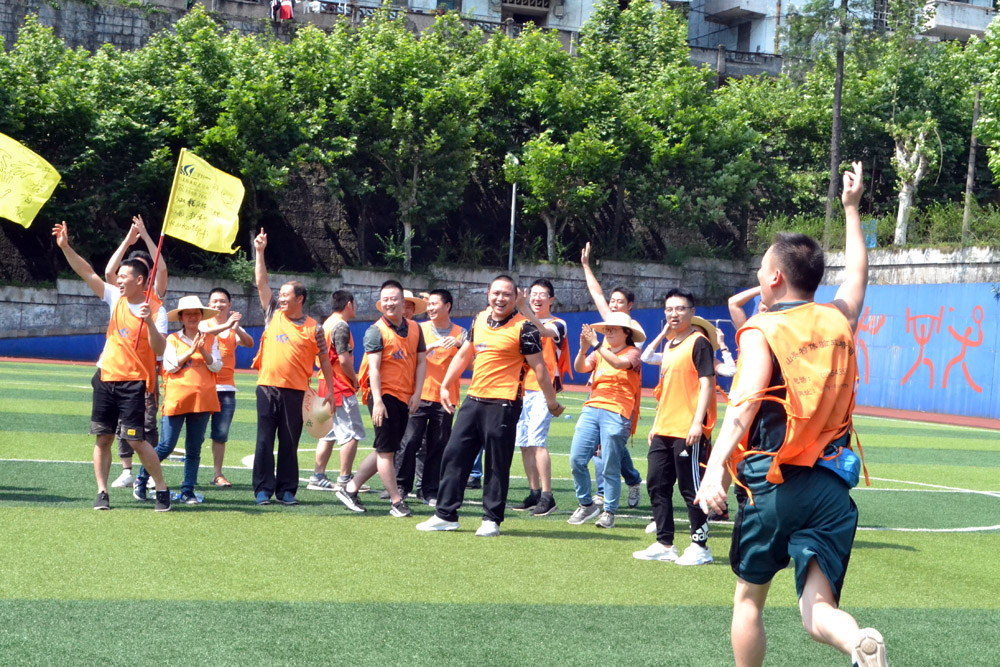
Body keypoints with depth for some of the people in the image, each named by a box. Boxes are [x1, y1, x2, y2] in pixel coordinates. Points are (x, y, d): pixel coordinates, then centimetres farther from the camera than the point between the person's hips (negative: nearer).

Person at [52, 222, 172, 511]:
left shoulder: (156, 311, -7)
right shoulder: (116, 299, 7)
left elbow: (159, 349, -16)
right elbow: (87, 273, 5)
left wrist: (149, 322, -29)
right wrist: (65, 247, -3)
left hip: (133, 383, -5)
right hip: (106, 379, 5)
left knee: (136, 439, -10)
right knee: (102, 437, 3)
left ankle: (162, 490, 1)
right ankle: (102, 493, 8)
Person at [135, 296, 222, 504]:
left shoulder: (210, 340, 11)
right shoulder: (172, 339, 3)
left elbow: (216, 366, 2)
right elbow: (170, 366, -6)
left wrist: (203, 351, -13)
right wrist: (191, 351, -13)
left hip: (202, 400, 3)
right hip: (177, 399, -3)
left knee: (194, 449, 5)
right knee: (166, 446, -5)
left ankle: (187, 491, 11)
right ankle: (141, 480, 13)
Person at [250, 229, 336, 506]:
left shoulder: (314, 328, 3)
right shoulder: (273, 315, 9)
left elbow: (324, 360, 8)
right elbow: (261, 283, 6)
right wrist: (259, 252, 0)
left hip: (295, 391, -2)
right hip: (267, 388, 2)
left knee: (289, 443, 3)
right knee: (264, 441, 0)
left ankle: (286, 490, 10)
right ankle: (263, 489, 3)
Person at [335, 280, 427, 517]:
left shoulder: (414, 329, 10)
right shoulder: (376, 331, -7)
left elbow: (421, 362, 12)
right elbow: (373, 367, -14)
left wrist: (417, 394, 0)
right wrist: (377, 401, -22)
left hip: (405, 398, 7)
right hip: (384, 395, -7)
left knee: (386, 450, 12)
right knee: (386, 450, -3)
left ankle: (350, 489, 22)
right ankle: (396, 502, 1)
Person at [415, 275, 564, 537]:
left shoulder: (524, 328, -8)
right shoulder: (479, 320, 12)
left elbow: (539, 367, -6)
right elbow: (463, 354, 22)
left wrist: (551, 401, -4)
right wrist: (445, 386, 21)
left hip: (503, 404, -7)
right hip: (473, 399, 7)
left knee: (497, 464, -1)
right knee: (454, 454, 6)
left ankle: (491, 519, 8)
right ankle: (446, 515, 13)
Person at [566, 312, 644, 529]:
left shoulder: (632, 353, 3)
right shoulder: (599, 352, 19)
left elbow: (618, 363, -19)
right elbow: (580, 368, 3)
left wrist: (596, 344, -24)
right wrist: (583, 349, -15)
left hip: (617, 413, -5)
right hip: (592, 409, 5)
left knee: (611, 467, -5)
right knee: (577, 459, -4)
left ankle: (609, 512, 6)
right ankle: (586, 504, 11)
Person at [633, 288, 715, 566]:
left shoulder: (698, 342, -8)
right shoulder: (668, 345, 17)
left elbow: (706, 384, -14)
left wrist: (697, 423, -21)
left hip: (688, 432, -9)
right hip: (663, 431, 9)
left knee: (691, 488, -4)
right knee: (657, 485, 10)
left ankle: (700, 546, 5)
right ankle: (664, 544, 18)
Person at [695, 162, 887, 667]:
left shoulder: (761, 331, -3)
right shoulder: (839, 320, 11)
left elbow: (746, 402, -19)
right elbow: (857, 272, 33)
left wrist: (716, 465, -29)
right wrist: (852, 209, 45)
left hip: (773, 484, -3)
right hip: (832, 487, 3)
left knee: (749, 598, 16)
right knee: (817, 609, -1)